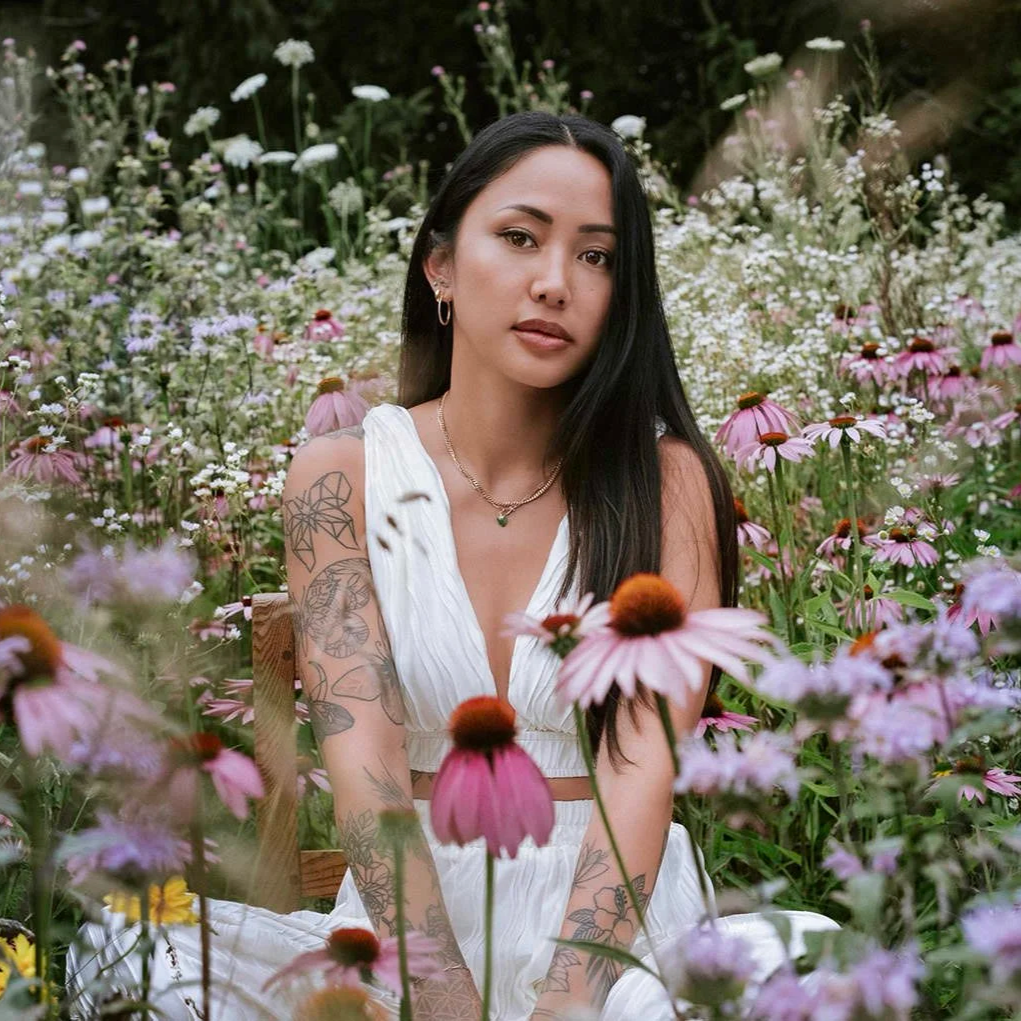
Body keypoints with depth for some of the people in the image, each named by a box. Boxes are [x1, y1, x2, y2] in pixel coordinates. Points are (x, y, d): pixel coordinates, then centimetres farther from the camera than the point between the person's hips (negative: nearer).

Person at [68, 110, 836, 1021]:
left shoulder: (665, 480, -2)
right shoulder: (345, 476, 1)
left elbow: (646, 759, -13)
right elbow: (363, 758, -10)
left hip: (618, 922, -1)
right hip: (406, 919, 1)